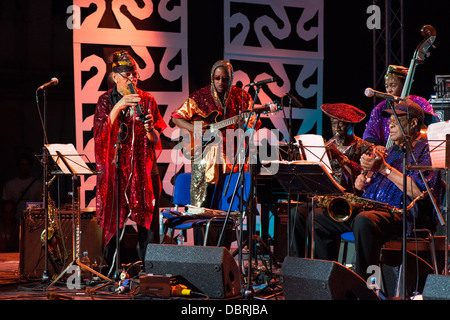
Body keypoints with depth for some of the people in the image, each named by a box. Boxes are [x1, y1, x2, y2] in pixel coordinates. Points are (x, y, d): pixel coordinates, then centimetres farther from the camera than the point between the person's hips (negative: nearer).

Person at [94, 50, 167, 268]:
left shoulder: (147, 100, 7)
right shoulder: (106, 101, 5)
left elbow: (156, 141, 5)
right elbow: (101, 134, -9)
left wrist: (149, 129, -17)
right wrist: (118, 107, -17)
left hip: (143, 169, 1)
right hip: (115, 169, -1)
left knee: (148, 222, -4)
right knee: (113, 223, -3)